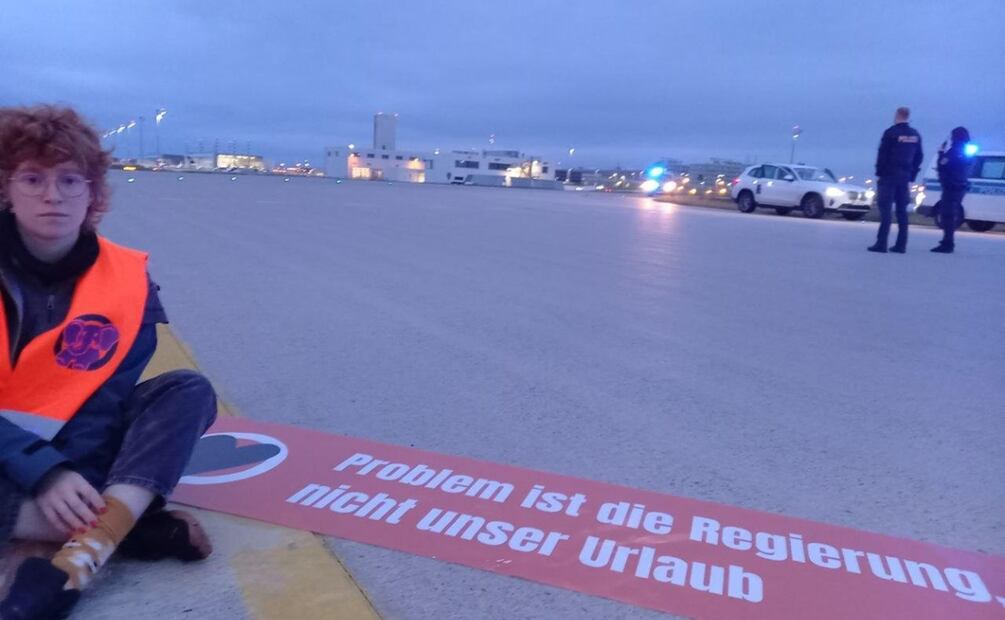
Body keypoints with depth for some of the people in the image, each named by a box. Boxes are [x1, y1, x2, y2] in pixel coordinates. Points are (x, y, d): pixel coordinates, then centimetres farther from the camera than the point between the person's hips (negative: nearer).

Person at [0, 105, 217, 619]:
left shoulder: (126, 279, -7)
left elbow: (108, 398, -10)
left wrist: (67, 473, -26)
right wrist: (43, 474, -29)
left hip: (74, 452, 2)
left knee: (189, 390, -21)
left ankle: (77, 559, -36)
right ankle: (127, 526, -25)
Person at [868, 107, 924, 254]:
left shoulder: (890, 133, -8)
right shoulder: (915, 135, 11)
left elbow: (882, 155, -10)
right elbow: (919, 157, 13)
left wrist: (879, 173, -3)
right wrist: (911, 176, 17)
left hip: (889, 176, -6)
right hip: (905, 178, 6)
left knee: (885, 210, -7)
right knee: (902, 211, 9)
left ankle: (881, 243, -12)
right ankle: (901, 245, 10)